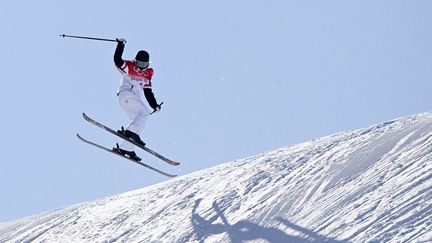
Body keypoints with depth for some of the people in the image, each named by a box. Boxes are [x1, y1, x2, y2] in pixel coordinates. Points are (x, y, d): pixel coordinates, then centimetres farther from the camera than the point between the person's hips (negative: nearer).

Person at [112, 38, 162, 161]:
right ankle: (130, 131, -34)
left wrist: (155, 105, 11)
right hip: (125, 94, -8)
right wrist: (121, 45, -22)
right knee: (144, 112, -23)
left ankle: (125, 148, 1)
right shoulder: (128, 67, 3)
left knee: (139, 122, 1)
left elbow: (148, 92, 21)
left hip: (135, 99, 8)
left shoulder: (147, 74, 20)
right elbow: (117, 60, -15)